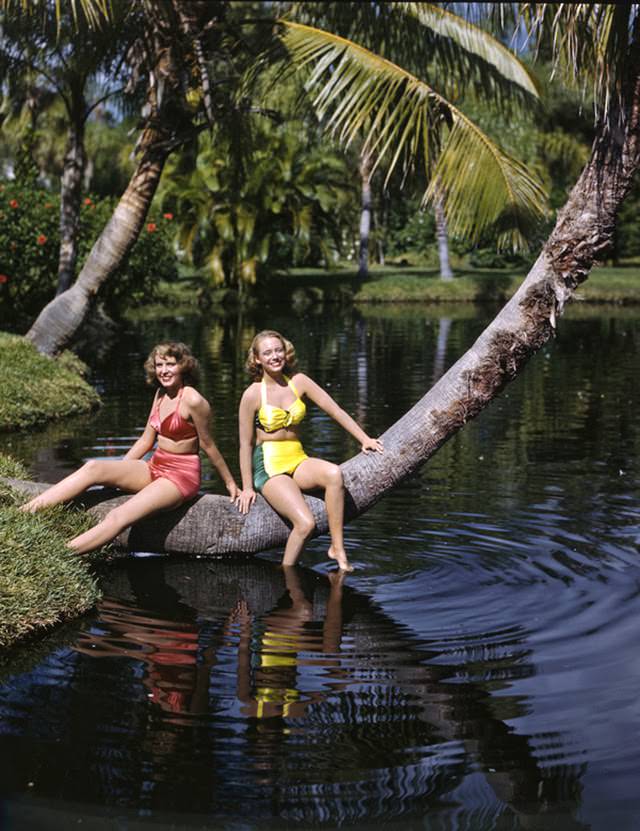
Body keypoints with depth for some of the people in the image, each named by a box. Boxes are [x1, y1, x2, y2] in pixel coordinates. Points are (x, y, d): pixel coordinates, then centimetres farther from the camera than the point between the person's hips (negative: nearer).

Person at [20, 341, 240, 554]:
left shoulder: (192, 401, -15)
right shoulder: (160, 393, 9)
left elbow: (208, 445, -7)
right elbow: (146, 440, 15)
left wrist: (230, 483, 1)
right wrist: (117, 471, 13)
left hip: (181, 476, -7)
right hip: (155, 468, 8)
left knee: (118, 517, -26)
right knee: (94, 468, -12)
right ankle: (24, 512, -16)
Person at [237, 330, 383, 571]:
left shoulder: (298, 382, 4)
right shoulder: (252, 395, -6)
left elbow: (335, 410, 5)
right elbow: (246, 444, -2)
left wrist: (364, 439, -1)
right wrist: (247, 487, -2)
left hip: (298, 461, 4)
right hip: (269, 466, -4)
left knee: (334, 473, -31)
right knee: (305, 523, -26)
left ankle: (337, 548, -20)